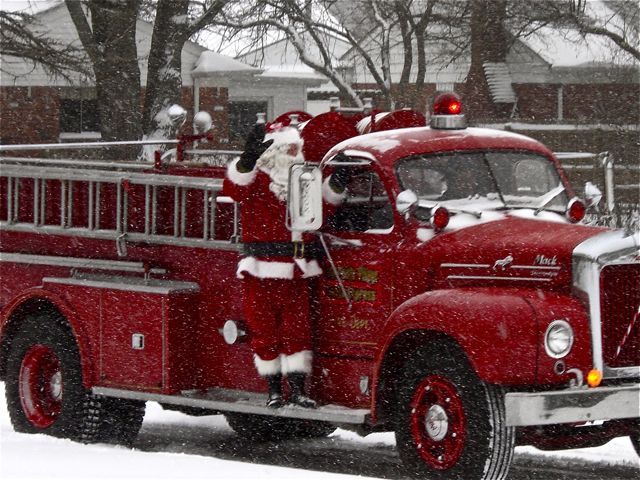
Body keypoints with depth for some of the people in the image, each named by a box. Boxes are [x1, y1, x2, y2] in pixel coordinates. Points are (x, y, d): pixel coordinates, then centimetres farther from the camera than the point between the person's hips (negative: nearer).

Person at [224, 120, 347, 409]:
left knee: (298, 331, 0)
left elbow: (328, 198, 20)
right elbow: (234, 187, -24)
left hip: (297, 272, 4)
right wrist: (249, 157, -41)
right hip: (262, 272, -4)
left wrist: (339, 177, 1)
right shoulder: (256, 181, -4)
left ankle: (297, 389, 4)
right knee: (266, 332, 2)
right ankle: (274, 390, 11)